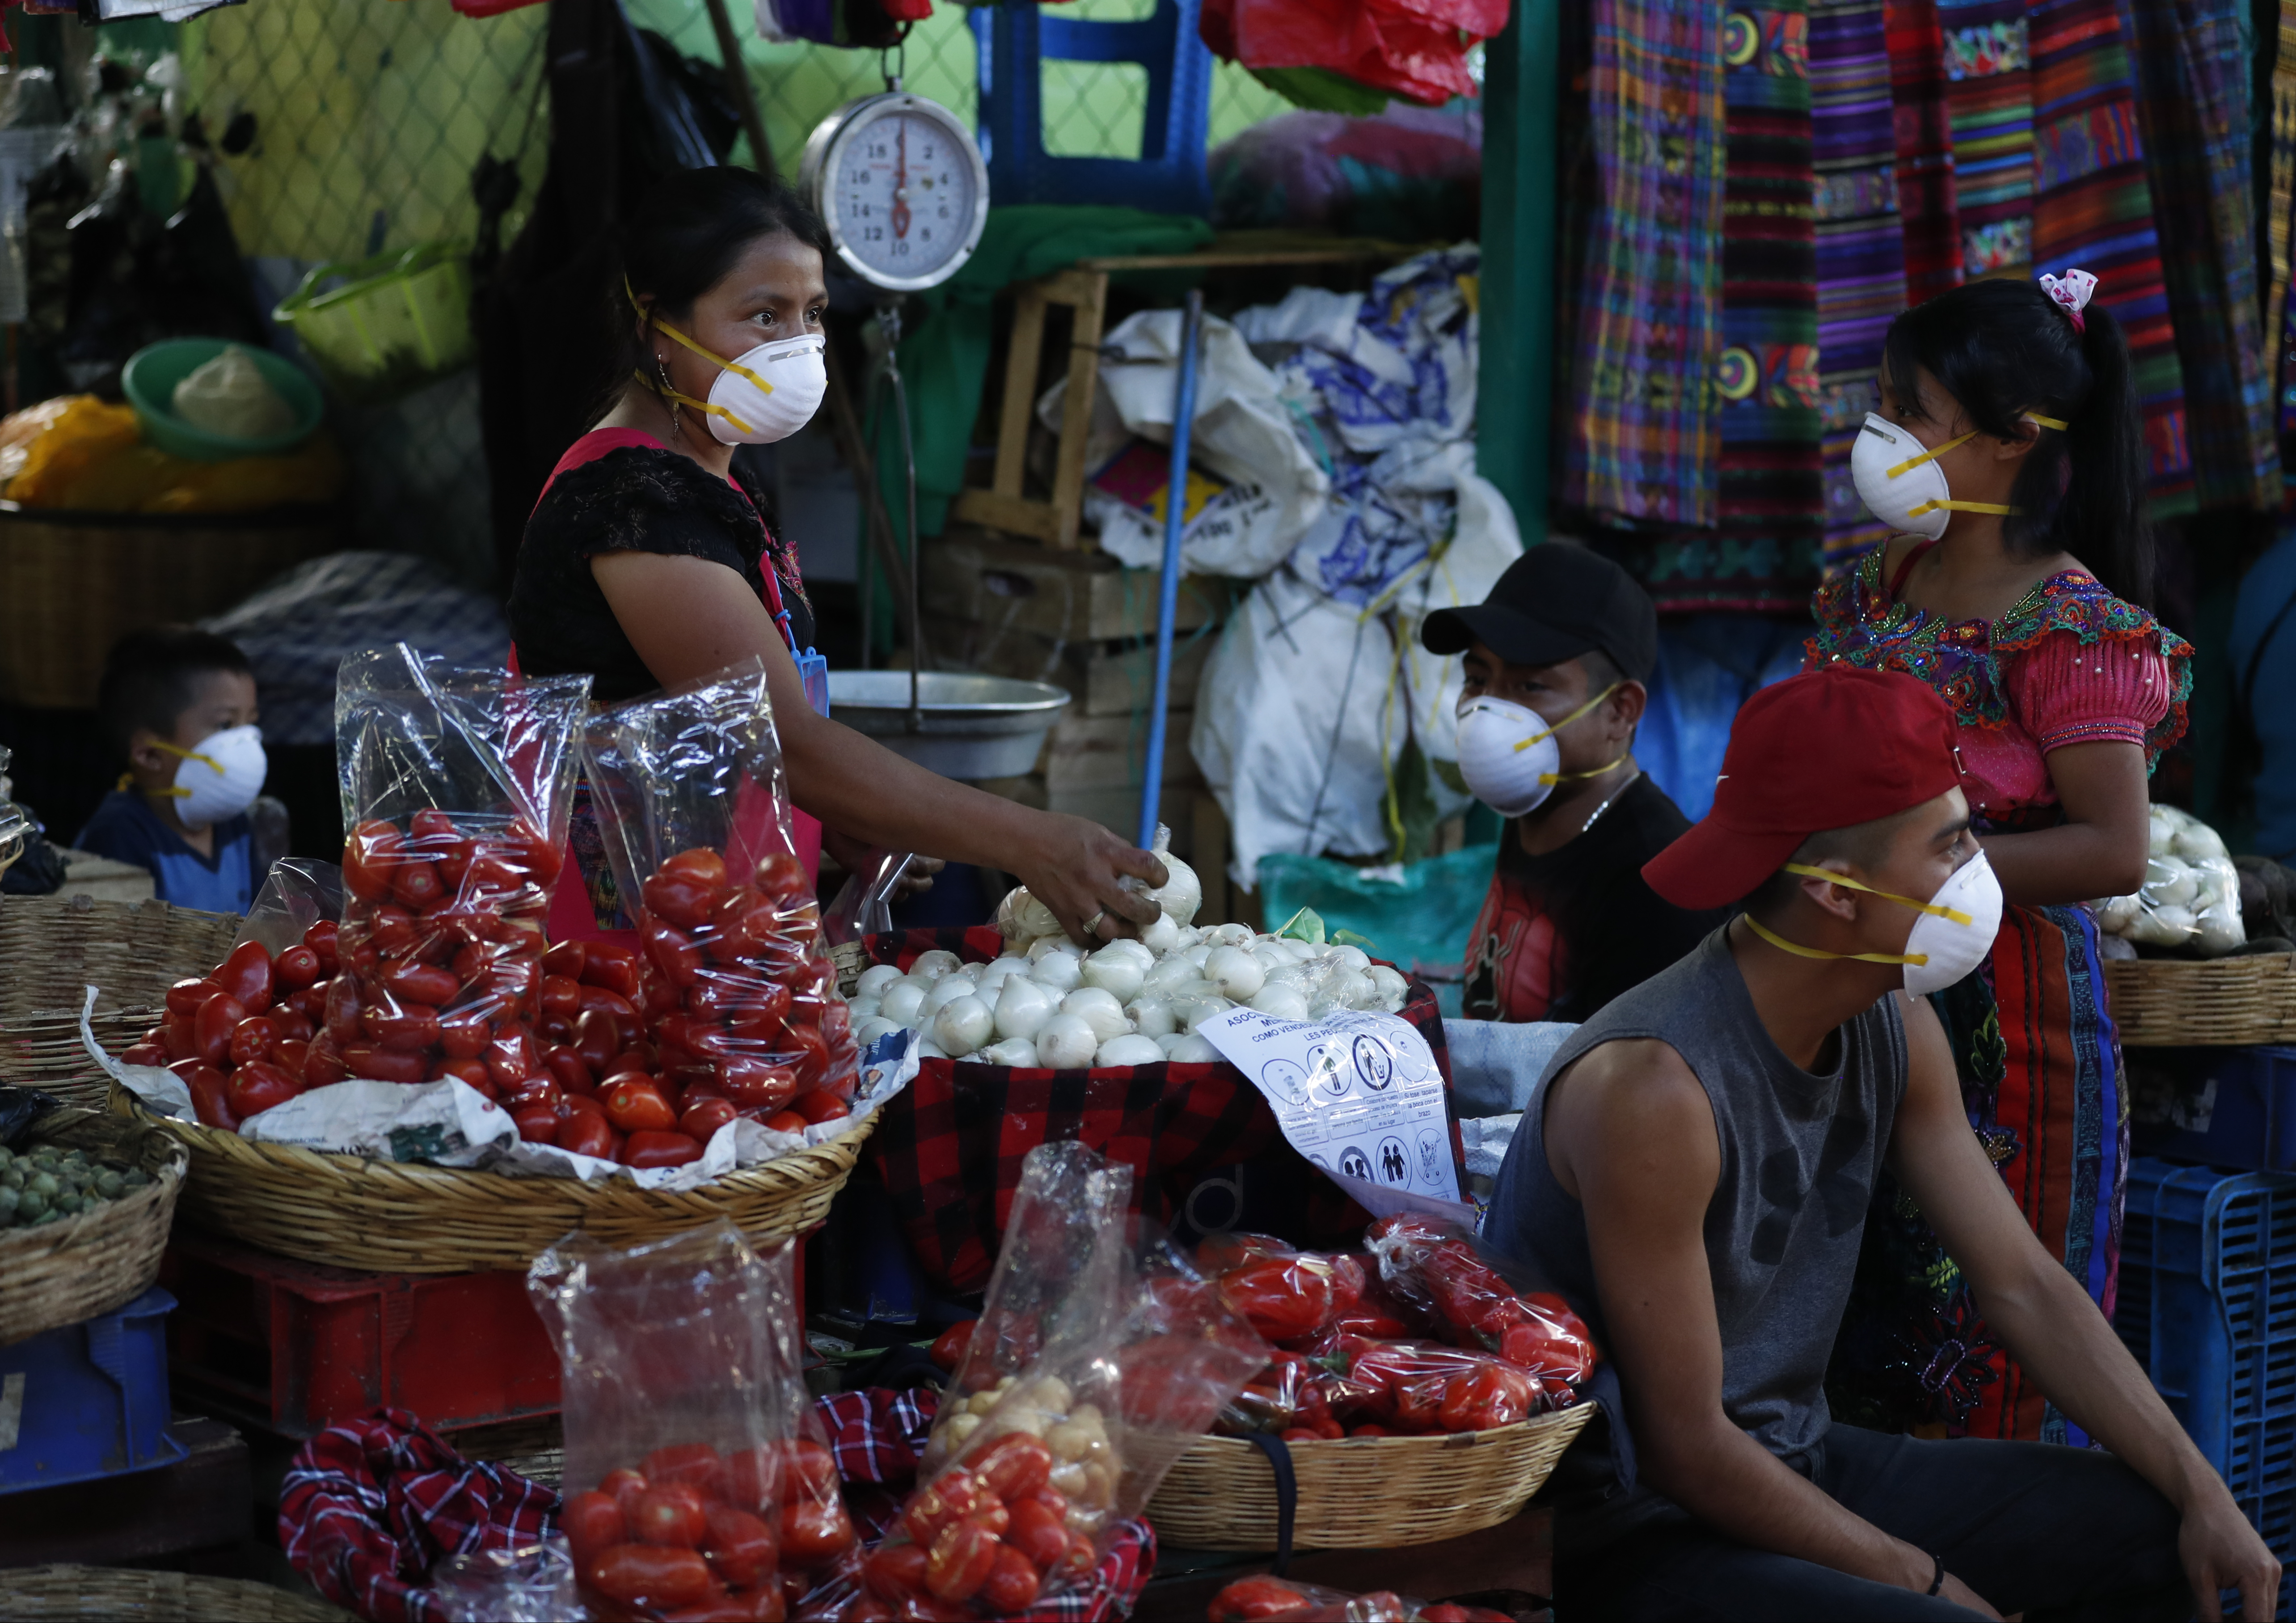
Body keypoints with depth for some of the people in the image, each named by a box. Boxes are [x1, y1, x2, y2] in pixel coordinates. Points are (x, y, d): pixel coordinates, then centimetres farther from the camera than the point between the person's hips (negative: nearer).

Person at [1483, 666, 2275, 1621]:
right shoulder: (1655, 1086, -27)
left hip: (1800, 1464, 9)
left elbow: (2023, 1284, 6)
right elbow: (1684, 1446, -22)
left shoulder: (1896, 1030, 0)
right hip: (1630, 1534, -9)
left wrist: (2203, 1494, -3)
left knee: (2157, 1529, 2)